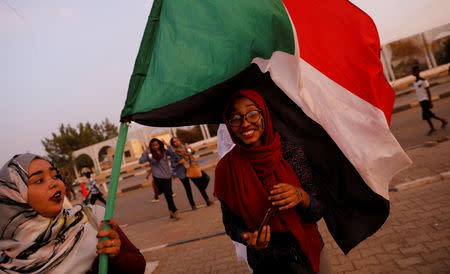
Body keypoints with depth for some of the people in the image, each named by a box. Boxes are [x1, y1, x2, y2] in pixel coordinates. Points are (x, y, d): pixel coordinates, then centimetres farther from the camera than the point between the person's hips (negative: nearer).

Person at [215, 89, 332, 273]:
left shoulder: (292, 153, -14)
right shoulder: (226, 168, -14)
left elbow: (317, 213, -10)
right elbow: (230, 223, -4)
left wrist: (301, 196, -29)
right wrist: (246, 237, -23)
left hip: (306, 254, 1)